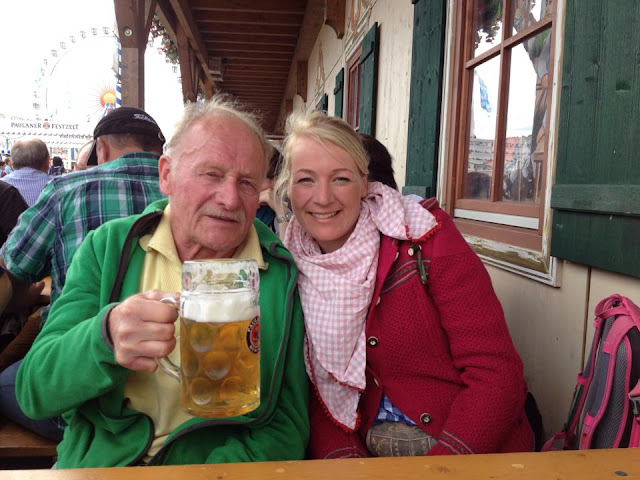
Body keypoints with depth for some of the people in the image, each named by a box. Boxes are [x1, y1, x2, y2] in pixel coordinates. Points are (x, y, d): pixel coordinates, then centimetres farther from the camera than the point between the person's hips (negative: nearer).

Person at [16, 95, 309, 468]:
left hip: (221, 465, 0)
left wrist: (218, 472, -20)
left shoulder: (283, 275, -4)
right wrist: (106, 337, -26)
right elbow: (34, 392, -6)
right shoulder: (109, 246, -2)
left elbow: (289, 424, -2)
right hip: (99, 463, 1)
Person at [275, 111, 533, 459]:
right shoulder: (292, 269, 0)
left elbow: (496, 374, -14)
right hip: (368, 455, 2)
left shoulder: (425, 237, -11)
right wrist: (340, 457, -14)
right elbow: (315, 394, 2)